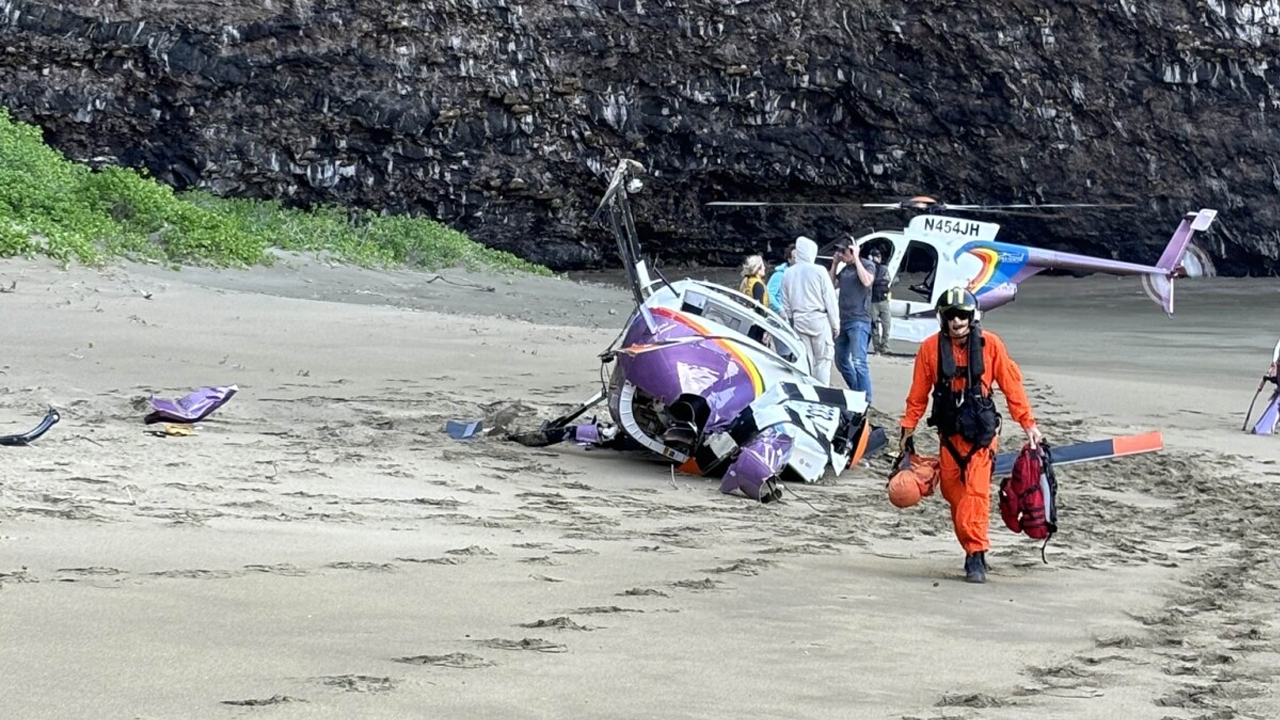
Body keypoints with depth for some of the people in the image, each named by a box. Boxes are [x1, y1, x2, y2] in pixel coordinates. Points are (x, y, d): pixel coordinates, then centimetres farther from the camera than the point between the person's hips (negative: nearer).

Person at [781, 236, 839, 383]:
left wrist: (790, 321, 20)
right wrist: (835, 323, 3)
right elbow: (830, 299, -5)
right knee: (822, 360, 0)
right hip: (819, 320, -4)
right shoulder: (818, 271, -9)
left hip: (799, 321, 4)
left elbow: (786, 303, 11)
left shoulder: (788, 274, 5)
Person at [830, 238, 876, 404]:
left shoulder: (867, 265, -4)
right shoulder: (845, 268, 16)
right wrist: (835, 264, 13)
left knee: (858, 362, -17)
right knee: (841, 361, 14)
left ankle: (865, 400, -16)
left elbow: (866, 281, -23)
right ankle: (856, 393, 26)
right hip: (843, 321, 8)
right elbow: (832, 285, 23)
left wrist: (856, 258, -17)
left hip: (859, 321, -8)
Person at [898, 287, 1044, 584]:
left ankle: (976, 555, -13)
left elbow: (1012, 385, 1)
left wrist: (1028, 423, 0)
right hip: (949, 432, 3)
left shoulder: (990, 344, -5)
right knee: (953, 491, 5)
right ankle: (973, 551, 18)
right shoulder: (931, 347, -1)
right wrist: (908, 429, 8)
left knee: (976, 492, -14)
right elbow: (918, 394, 7)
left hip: (981, 431, -3)